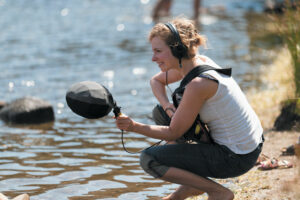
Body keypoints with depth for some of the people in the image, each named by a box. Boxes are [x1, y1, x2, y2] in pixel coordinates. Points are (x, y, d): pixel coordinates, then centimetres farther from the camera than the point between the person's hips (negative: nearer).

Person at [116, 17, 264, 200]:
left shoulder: (198, 84, -25)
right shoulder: (199, 61, 0)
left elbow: (173, 133, -17)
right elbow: (156, 81, 18)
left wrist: (133, 126, -22)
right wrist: (169, 108, 0)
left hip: (236, 159, -9)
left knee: (148, 159, -10)